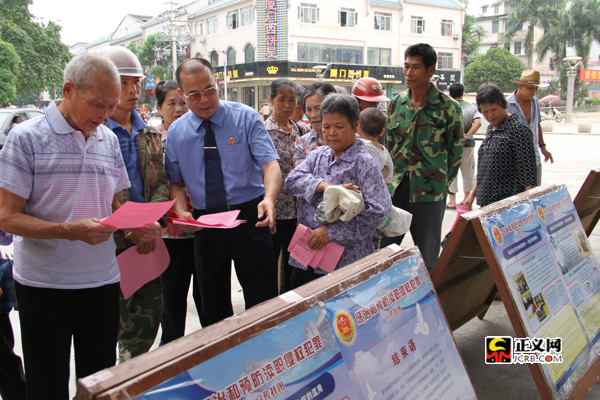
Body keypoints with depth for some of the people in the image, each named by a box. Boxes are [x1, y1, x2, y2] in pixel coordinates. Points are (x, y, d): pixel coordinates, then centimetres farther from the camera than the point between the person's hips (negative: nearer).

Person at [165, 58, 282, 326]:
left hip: (249, 217, -3)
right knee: (212, 304, 14)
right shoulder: (176, 132, 4)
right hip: (204, 222, 3)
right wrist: (181, 213, -11)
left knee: (260, 298, 2)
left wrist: (269, 198, -34)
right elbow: (176, 182, 10)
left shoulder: (245, 117, -5)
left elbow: (270, 163, -13)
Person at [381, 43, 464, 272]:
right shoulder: (396, 104, 7)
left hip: (429, 193, -4)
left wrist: (441, 182, -2)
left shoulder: (447, 108, -6)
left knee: (428, 256, 9)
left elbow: (456, 151, 0)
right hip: (395, 190, 4)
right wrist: (390, 177, 9)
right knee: (384, 249, 9)